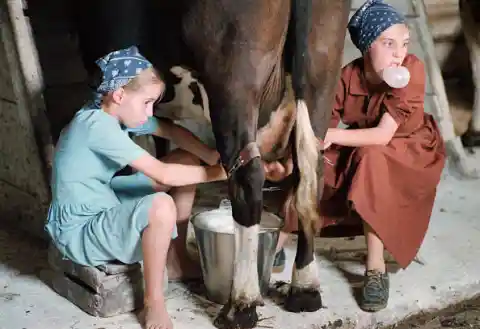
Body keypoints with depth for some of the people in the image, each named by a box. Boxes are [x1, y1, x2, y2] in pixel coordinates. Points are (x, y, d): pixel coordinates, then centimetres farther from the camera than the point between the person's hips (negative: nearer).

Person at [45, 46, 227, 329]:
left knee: (186, 160, 6)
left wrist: (211, 155, -8)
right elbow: (162, 174, -30)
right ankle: (154, 302, -15)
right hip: (80, 231, -9)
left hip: (105, 204, 9)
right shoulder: (97, 125, -28)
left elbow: (169, 130, 8)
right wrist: (219, 172, -22)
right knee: (160, 207, -36)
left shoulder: (118, 113, -2)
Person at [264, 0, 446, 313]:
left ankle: (376, 268, -25)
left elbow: (383, 135, -33)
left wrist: (332, 136, -40)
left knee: (370, 160, -34)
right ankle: (276, 249, 0)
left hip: (409, 149, -4)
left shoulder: (412, 69, -29)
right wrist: (289, 164, -39)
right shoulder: (348, 76, -19)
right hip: (361, 149, 4)